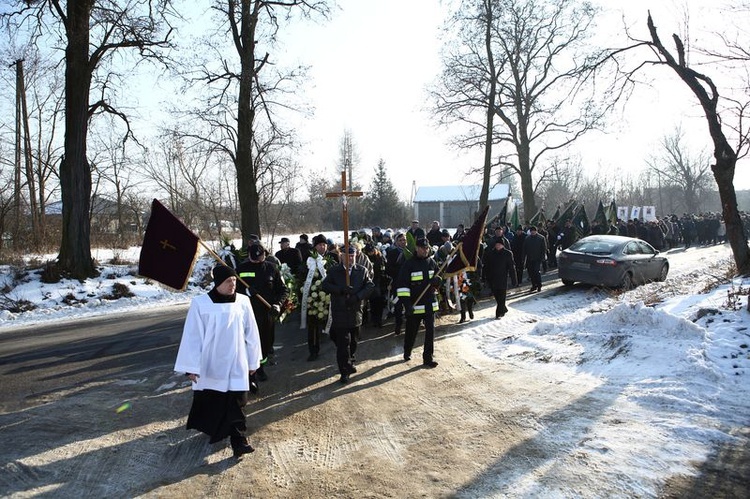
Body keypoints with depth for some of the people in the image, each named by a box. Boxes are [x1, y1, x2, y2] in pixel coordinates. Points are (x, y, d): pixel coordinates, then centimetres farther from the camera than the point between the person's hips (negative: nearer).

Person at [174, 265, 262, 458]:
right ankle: (211, 428, 42)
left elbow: (251, 333, 2)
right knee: (208, 401, 17)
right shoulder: (200, 304, -13)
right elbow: (192, 336, -9)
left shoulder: (243, 302, -7)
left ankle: (238, 440, 6)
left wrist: (253, 360, 7)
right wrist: (191, 367, -9)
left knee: (236, 403, -1)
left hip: (236, 364, 1)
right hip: (210, 364, 0)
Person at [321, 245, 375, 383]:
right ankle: (345, 371, 5)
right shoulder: (333, 271, 1)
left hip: (356, 312, 2)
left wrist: (357, 297, -18)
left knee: (353, 341, 17)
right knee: (343, 343, -3)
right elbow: (324, 286, -5)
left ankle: (350, 362, 39)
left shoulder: (362, 270, 3)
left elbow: (370, 286, -3)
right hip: (340, 313, -2)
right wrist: (341, 290, -19)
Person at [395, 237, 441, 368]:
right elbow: (401, 285, -13)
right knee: (411, 331, 12)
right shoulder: (409, 264, -10)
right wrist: (406, 303, -20)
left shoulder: (432, 262, 6)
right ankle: (407, 353, 36)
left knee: (430, 331, 0)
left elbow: (439, 278, 18)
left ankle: (428, 358, 9)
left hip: (430, 304, 3)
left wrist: (437, 280, -8)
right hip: (414, 305, -3)